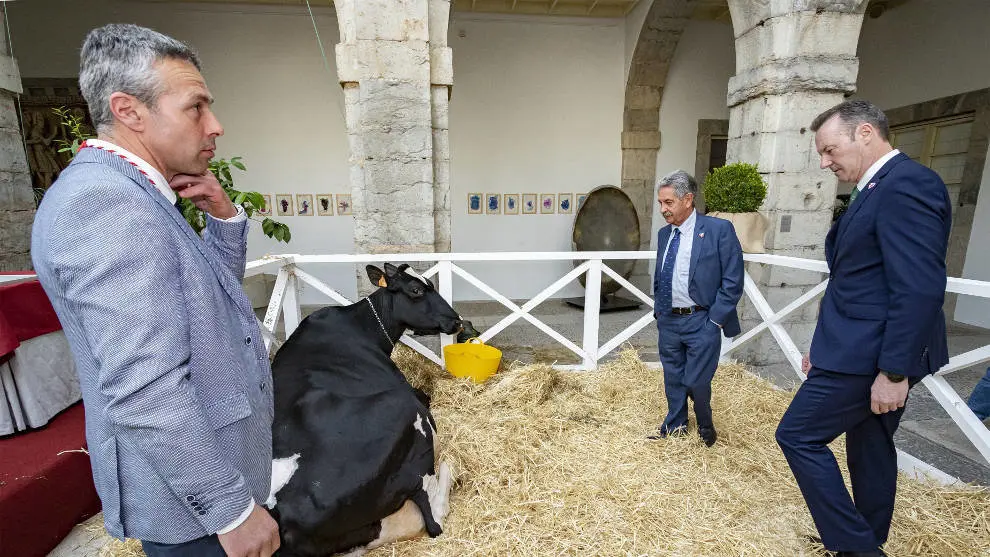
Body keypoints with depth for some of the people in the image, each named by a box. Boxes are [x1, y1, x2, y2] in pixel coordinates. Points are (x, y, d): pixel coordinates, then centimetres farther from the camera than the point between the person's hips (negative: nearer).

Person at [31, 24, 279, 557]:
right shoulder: (104, 202, -24)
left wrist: (224, 216, 0)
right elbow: (145, 392, -30)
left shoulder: (133, 194, 7)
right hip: (189, 499, -9)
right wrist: (232, 510, -23)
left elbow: (217, 290, 16)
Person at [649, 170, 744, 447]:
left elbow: (732, 281, -11)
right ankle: (675, 427, 38)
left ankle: (706, 428, 30)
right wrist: (658, 310, 11)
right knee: (673, 379, 17)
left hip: (702, 322, -5)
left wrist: (715, 320, -13)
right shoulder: (664, 234, 7)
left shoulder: (719, 229, -11)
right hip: (668, 321, 6)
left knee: (696, 381, -1)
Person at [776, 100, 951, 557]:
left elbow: (920, 289, -23)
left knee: (798, 435, -2)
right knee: (869, 447, 19)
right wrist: (827, 346, 18)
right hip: (869, 348, 10)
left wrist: (894, 371, -21)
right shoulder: (880, 188, 14)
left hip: (872, 353, -10)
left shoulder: (905, 183, -17)